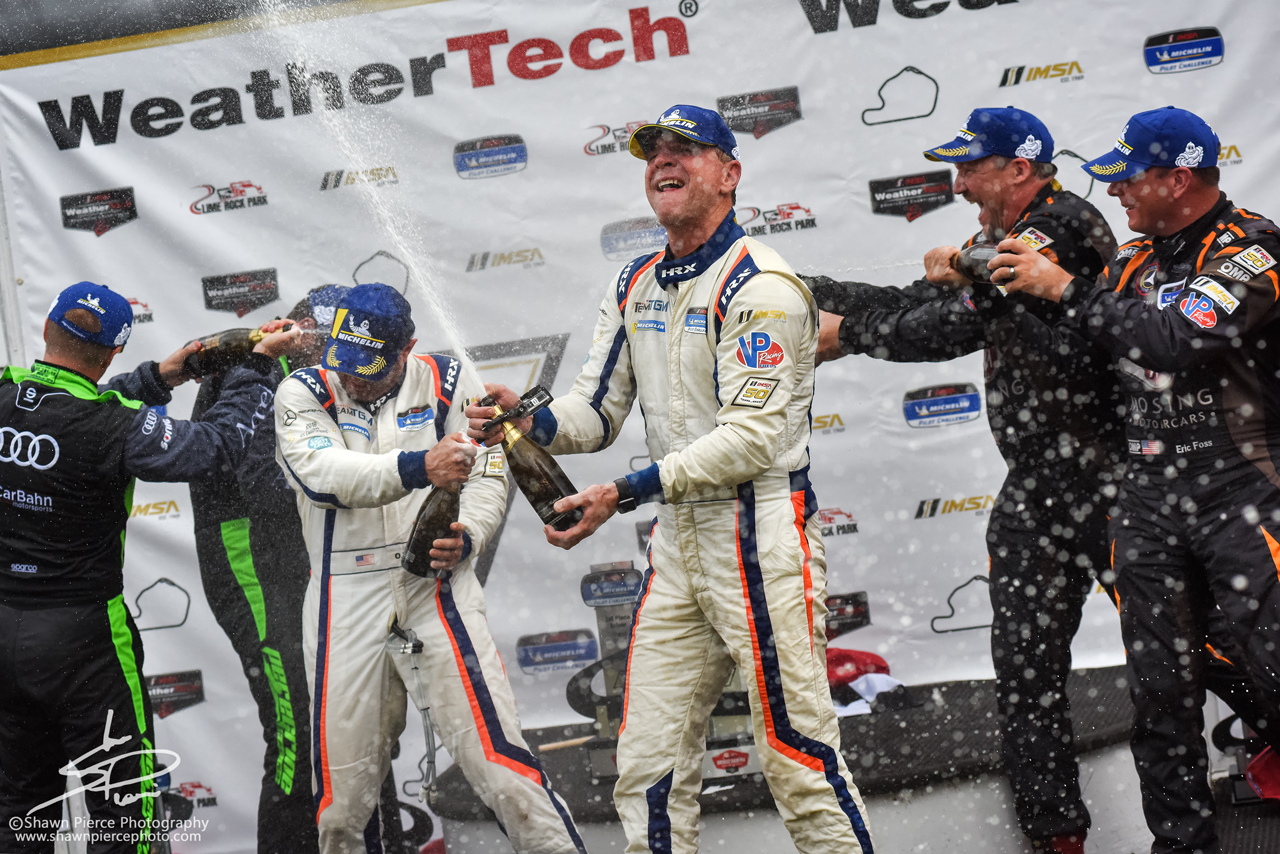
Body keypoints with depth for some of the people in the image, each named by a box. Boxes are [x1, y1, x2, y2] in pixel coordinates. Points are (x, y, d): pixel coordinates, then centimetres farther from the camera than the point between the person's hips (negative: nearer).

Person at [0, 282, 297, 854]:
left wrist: (161, 376, 16)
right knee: (123, 806, 6)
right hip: (79, 633, -6)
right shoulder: (113, 427, -21)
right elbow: (216, 445, -12)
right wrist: (258, 363, -1)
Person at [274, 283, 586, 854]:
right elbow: (322, 474, -18)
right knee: (342, 786, 3)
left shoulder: (447, 384, 5)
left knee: (496, 755, -10)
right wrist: (415, 468, -33)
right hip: (346, 602, 0)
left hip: (434, 589, 0)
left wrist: (466, 538, -15)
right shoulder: (302, 394, 1)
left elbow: (488, 476, 6)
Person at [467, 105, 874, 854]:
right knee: (649, 765, 8)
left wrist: (625, 495, -25)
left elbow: (751, 437, -20)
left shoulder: (759, 285, -12)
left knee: (797, 756, -7)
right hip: (677, 539, 8)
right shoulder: (635, 288, 14)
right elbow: (597, 411, 13)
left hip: (761, 533, -8)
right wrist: (532, 422, -9)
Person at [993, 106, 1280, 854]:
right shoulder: (1134, 260, 13)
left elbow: (1177, 342, -24)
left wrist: (1067, 289, -18)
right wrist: (980, 285, 14)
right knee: (1161, 690, 8)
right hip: (1151, 497, 6)